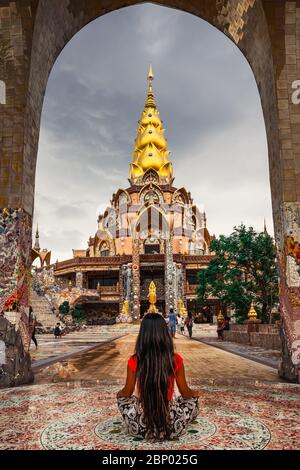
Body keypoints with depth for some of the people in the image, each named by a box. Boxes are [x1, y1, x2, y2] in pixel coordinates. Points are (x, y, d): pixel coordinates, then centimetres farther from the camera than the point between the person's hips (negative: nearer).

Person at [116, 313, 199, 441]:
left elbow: (126, 393, 3)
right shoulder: (176, 360, -12)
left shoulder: (134, 361, -12)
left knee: (121, 398, 28)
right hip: (171, 427, 0)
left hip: (140, 427, 1)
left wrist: (119, 393, 26)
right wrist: (194, 392, 25)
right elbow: (186, 393, 1)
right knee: (192, 399, 26)